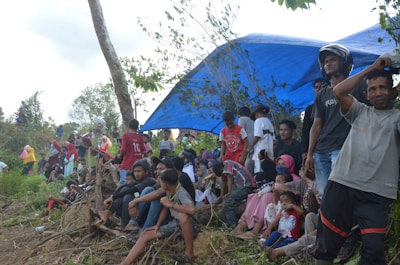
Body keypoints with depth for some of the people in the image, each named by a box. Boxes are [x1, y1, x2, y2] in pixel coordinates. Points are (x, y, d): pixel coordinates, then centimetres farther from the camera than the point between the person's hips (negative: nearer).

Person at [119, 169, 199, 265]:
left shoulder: (181, 193, -27)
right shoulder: (169, 191, -3)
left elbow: (192, 210, -45)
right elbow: (166, 208, 12)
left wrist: (171, 204, -33)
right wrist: (157, 225, 3)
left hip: (189, 226, -8)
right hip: (175, 223, 8)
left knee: (183, 215, -42)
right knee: (144, 235, -4)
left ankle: (189, 254, -27)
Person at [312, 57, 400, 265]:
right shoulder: (360, 112, 14)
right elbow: (338, 92, 0)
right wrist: (370, 69, 4)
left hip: (378, 193, -1)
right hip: (342, 184, 2)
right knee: (327, 241, 8)